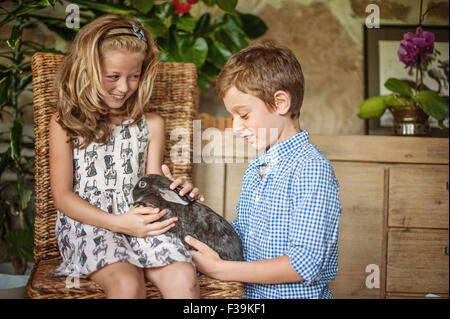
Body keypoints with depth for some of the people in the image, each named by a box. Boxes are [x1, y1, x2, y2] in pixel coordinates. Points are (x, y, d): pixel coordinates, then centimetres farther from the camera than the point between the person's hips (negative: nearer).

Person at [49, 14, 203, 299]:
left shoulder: (151, 124, 14)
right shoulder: (65, 123, 6)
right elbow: (63, 195, 1)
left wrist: (175, 192, -15)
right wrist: (117, 223, -15)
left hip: (139, 218, 2)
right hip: (88, 220, -2)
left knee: (184, 279, -27)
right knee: (127, 284, -33)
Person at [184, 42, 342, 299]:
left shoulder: (312, 169, -14)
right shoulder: (255, 169, 12)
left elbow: (306, 264, -19)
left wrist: (221, 269, -16)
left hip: (297, 295, -6)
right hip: (251, 292, 7)